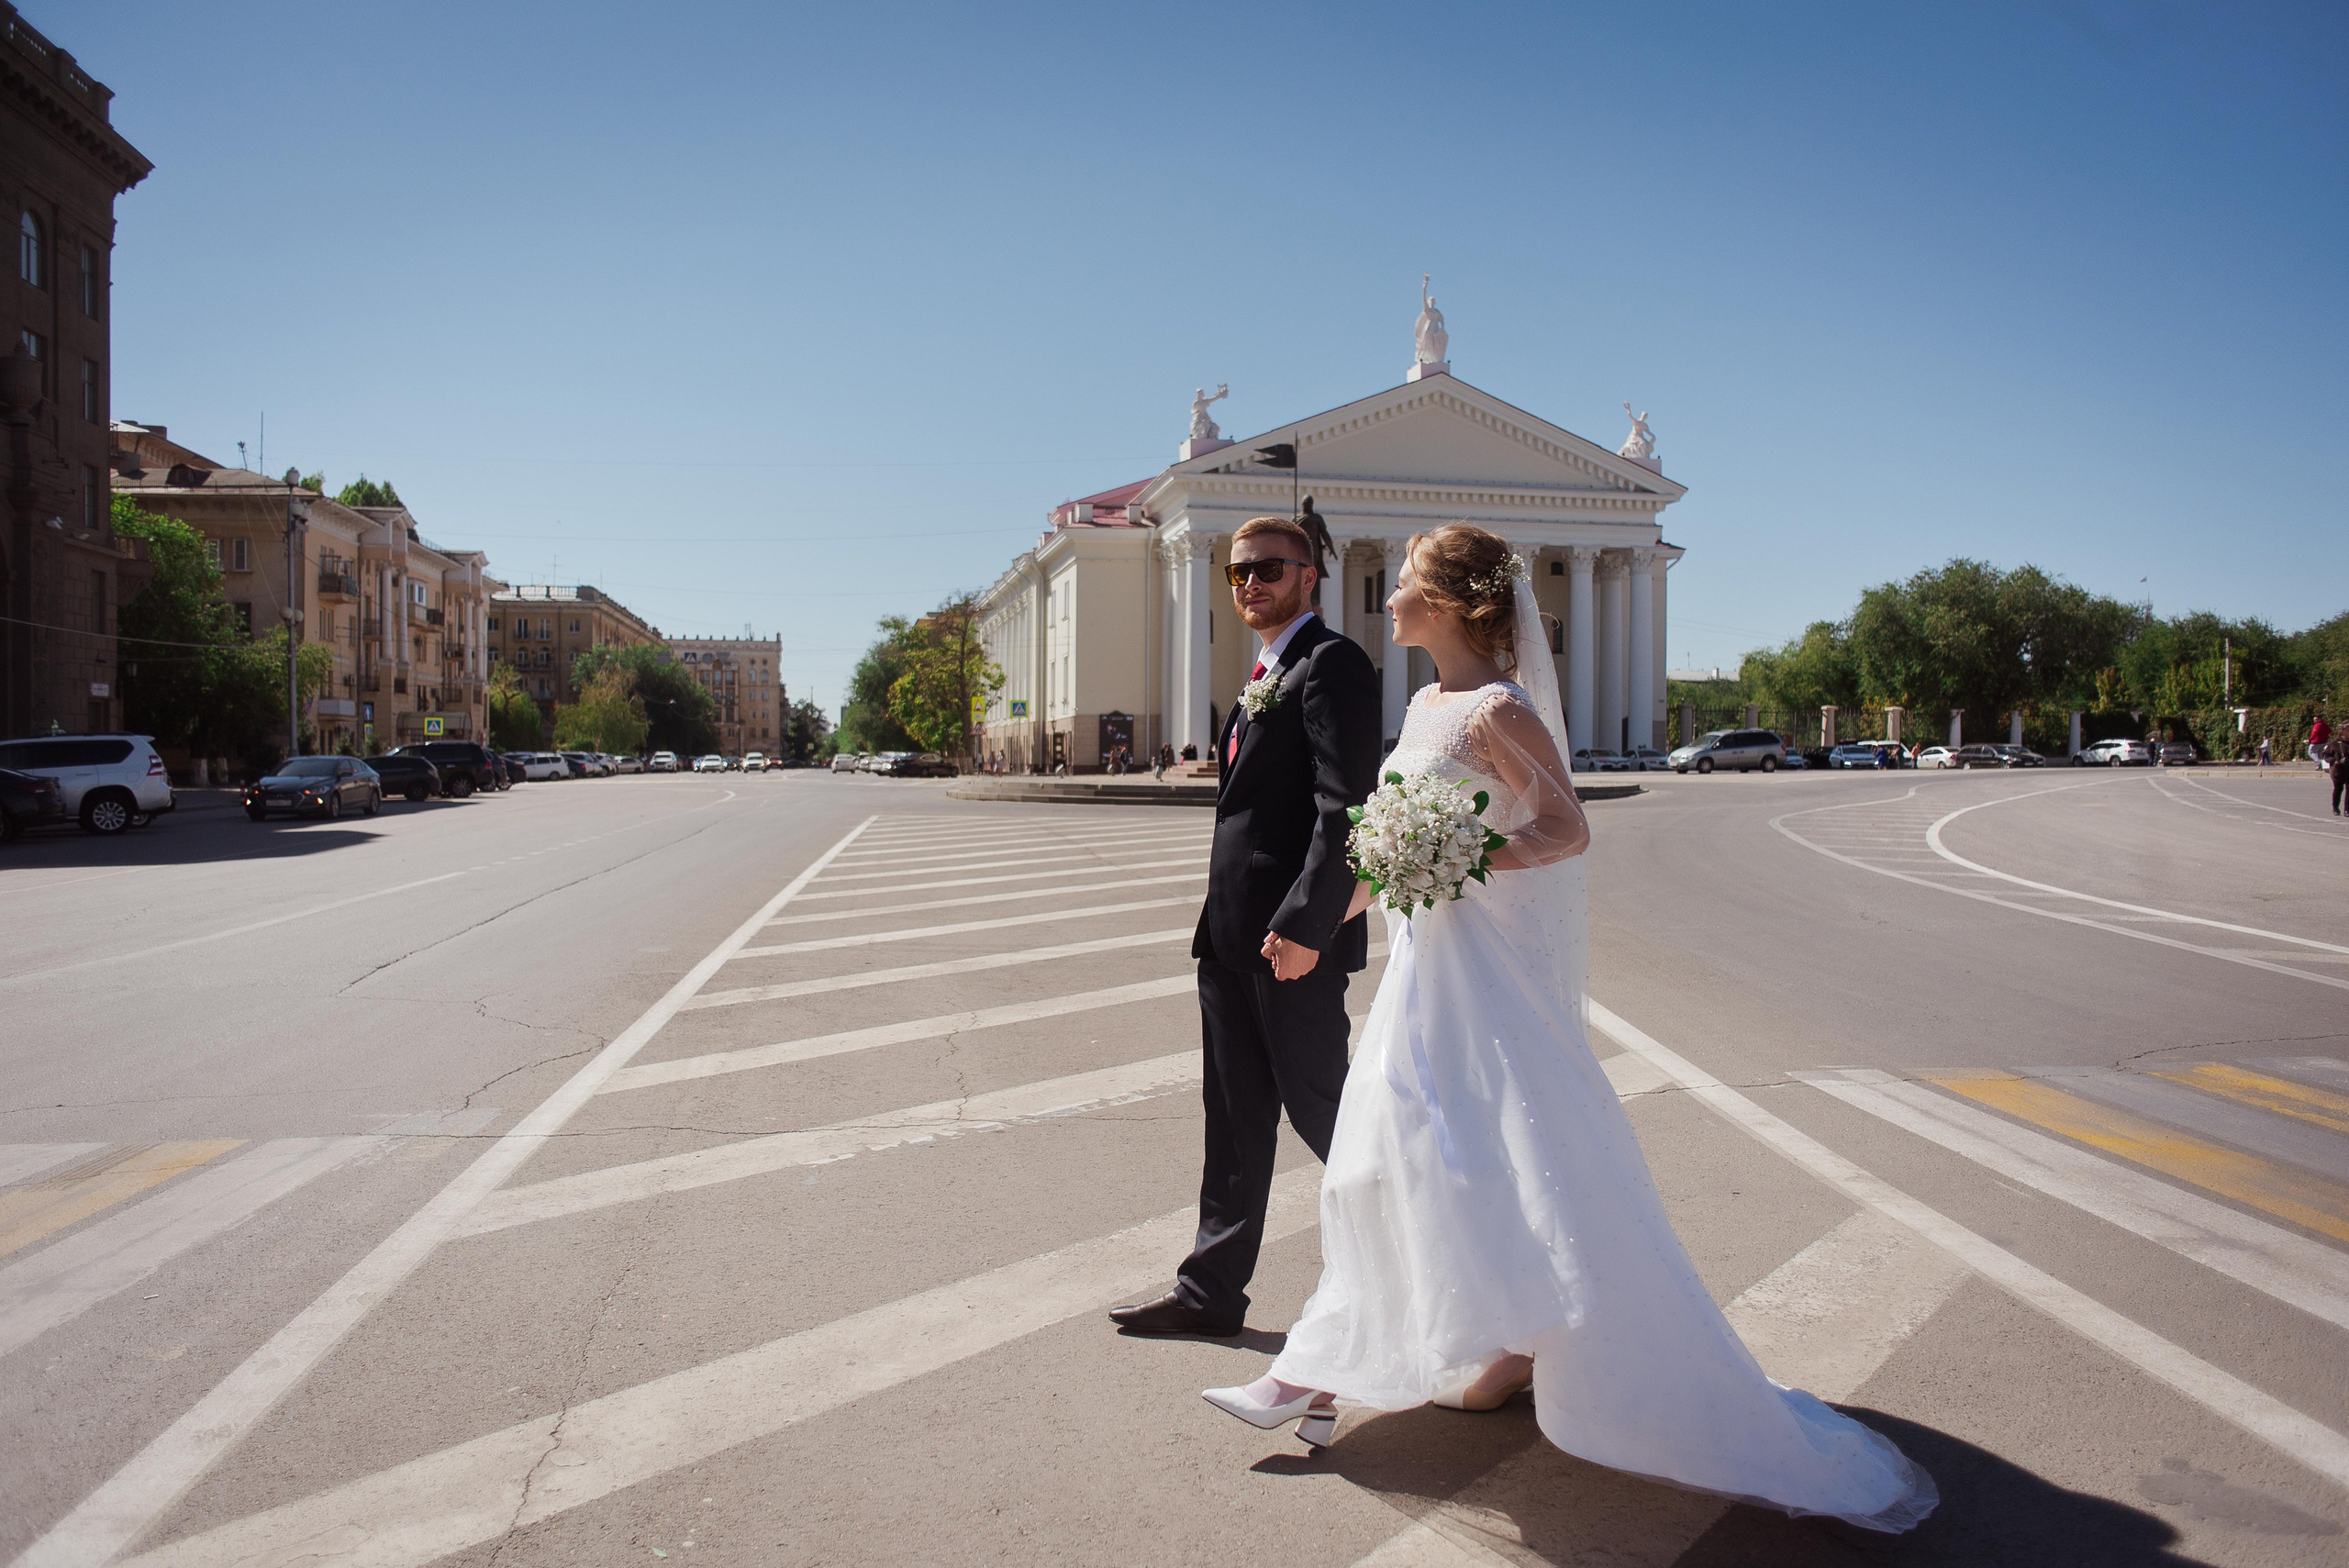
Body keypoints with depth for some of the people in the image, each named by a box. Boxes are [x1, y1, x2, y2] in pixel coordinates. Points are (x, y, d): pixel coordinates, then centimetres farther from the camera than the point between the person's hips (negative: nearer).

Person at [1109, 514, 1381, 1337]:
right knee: (1234, 1116, 13)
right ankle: (1211, 1291, 22)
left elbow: (1345, 805, -19)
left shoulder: (1331, 662, -10)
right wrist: (1222, 921, 16)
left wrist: (1304, 925, -23)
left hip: (1294, 934, -9)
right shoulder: (1265, 675, 19)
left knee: (1318, 1103, 2)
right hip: (1231, 931, 9)